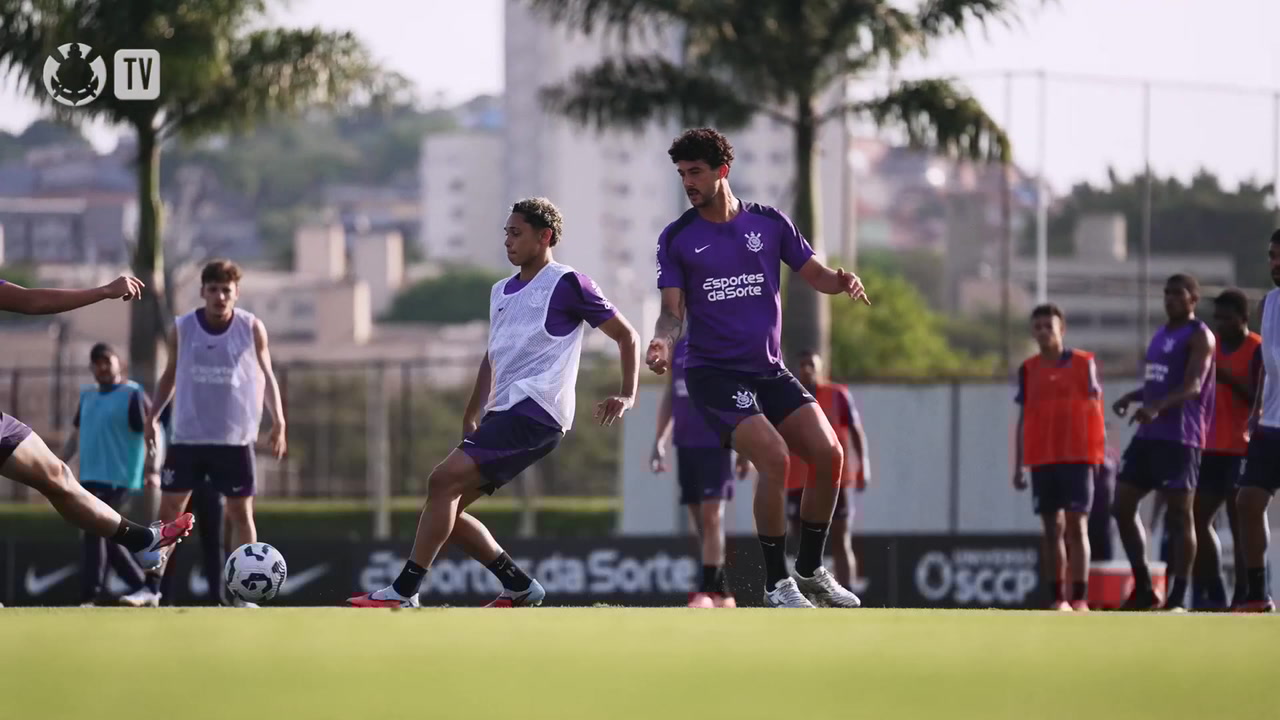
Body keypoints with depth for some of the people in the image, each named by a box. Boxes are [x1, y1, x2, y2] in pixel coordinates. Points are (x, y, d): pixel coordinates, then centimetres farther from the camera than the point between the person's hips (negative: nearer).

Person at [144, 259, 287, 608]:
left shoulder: (252, 328, -5)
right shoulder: (181, 329, -2)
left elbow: (266, 375, 5)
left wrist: (278, 420, -4)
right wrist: (153, 415, 4)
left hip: (235, 438, -1)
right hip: (187, 436, 1)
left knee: (240, 512, 2)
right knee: (170, 509, 0)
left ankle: (242, 595, 7)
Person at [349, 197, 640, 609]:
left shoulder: (567, 284, -3)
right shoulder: (501, 292, 21)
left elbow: (626, 336, 1)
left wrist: (627, 394, -10)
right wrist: (471, 417, 24)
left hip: (535, 412, -9)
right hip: (504, 413, 9)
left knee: (444, 481, -21)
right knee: (447, 509, 3)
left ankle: (404, 592, -22)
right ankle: (520, 588, 10)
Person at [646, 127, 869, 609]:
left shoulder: (769, 223, 6)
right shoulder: (677, 238, 0)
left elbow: (815, 275, 9)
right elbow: (673, 310, -3)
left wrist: (842, 280, -14)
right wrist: (664, 341, -24)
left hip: (770, 370, 4)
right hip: (714, 372, -4)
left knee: (829, 455, -9)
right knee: (774, 458, -24)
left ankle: (810, 569, 10)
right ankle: (777, 582, -12)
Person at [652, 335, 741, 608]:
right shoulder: (680, 347, 13)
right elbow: (669, 396, 19)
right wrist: (660, 440, 12)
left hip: (716, 444, -6)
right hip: (686, 444, 6)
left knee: (712, 516, -13)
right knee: (700, 520, 7)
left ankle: (708, 591, -15)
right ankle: (722, 593, 14)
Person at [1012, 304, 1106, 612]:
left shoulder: (1083, 363, 1)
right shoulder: (1028, 369, 9)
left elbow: (1095, 409, 1)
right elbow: (1023, 419, 12)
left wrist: (1100, 453, -7)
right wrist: (1018, 466, 8)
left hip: (1077, 456, -3)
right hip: (1042, 459, 3)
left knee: (1076, 525, -8)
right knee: (1053, 528, 4)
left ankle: (1080, 597, -10)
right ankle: (1057, 598, 6)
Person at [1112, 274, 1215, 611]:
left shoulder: (1199, 337, -7)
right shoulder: (1161, 335, 20)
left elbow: (1192, 386, -20)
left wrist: (1157, 407, -35)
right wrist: (1133, 397, 11)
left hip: (1179, 438, -9)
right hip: (1149, 435, 9)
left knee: (1178, 514, -7)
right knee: (1122, 505, 6)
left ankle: (1179, 597, -5)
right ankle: (1143, 588, 13)